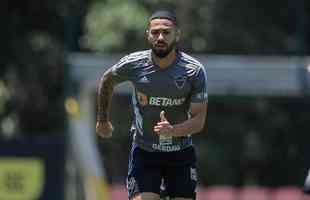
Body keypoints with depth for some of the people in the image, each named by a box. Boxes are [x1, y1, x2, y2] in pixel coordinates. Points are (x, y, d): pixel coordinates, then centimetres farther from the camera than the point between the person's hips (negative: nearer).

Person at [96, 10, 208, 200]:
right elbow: (107, 81, 11)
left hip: (181, 154, 1)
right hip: (144, 153, -1)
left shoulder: (195, 71, -13)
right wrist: (103, 120, 21)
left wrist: (173, 130, -33)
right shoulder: (133, 64, -12)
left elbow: (199, 121, -13)